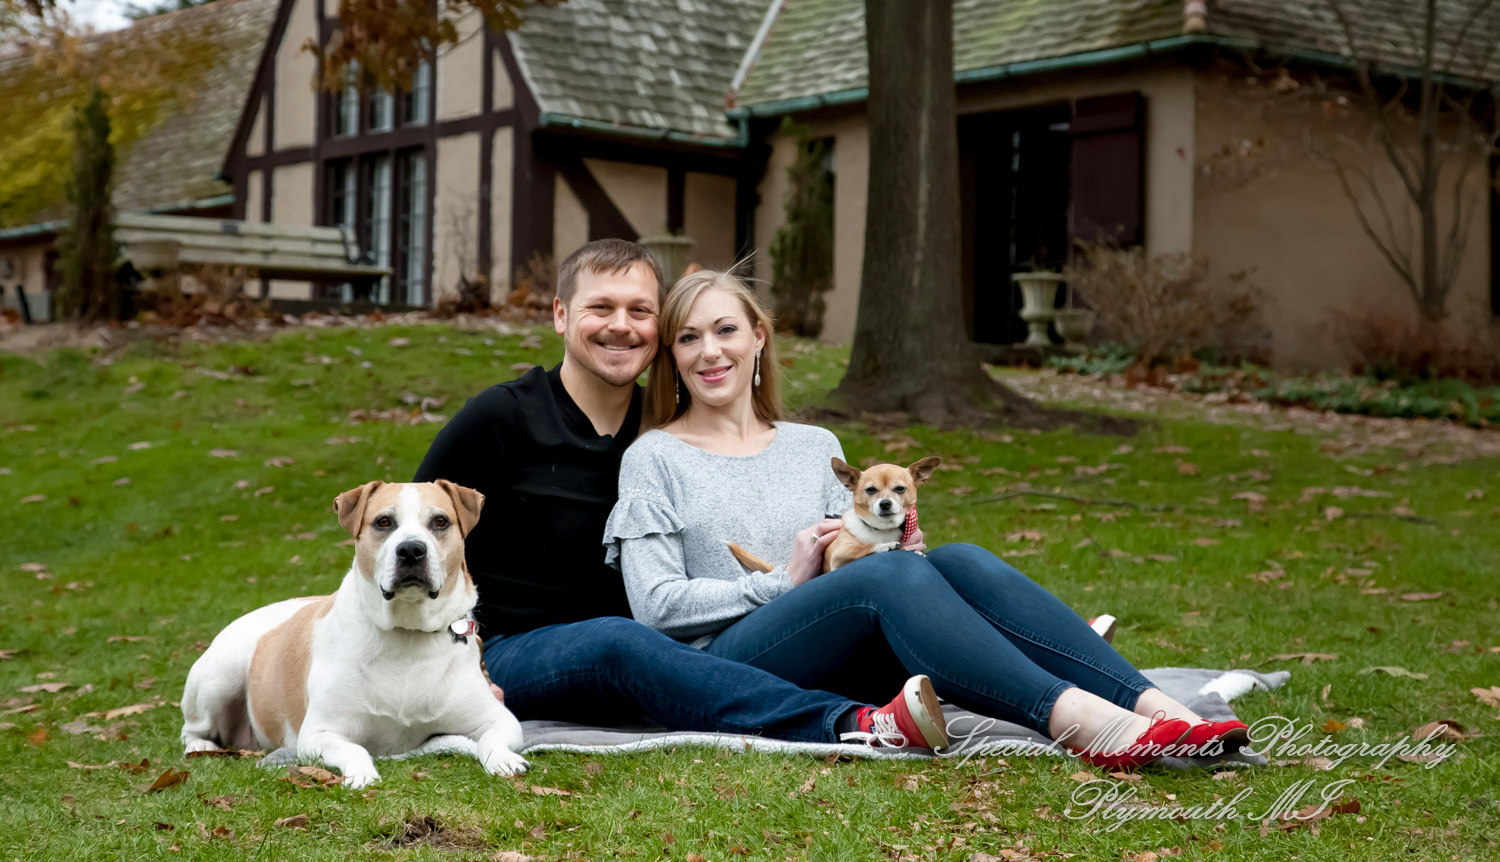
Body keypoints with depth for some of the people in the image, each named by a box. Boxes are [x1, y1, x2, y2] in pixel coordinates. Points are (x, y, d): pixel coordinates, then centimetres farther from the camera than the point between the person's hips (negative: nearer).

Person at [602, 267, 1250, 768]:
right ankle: (1073, 719, -51)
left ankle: (1151, 706, -41)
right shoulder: (655, 459, 10)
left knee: (960, 561, -26)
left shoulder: (814, 447, 24)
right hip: (726, 661, -4)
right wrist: (784, 581, -7)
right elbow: (657, 605, -1)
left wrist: (894, 543, -2)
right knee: (889, 574, -33)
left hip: (839, 667, 4)